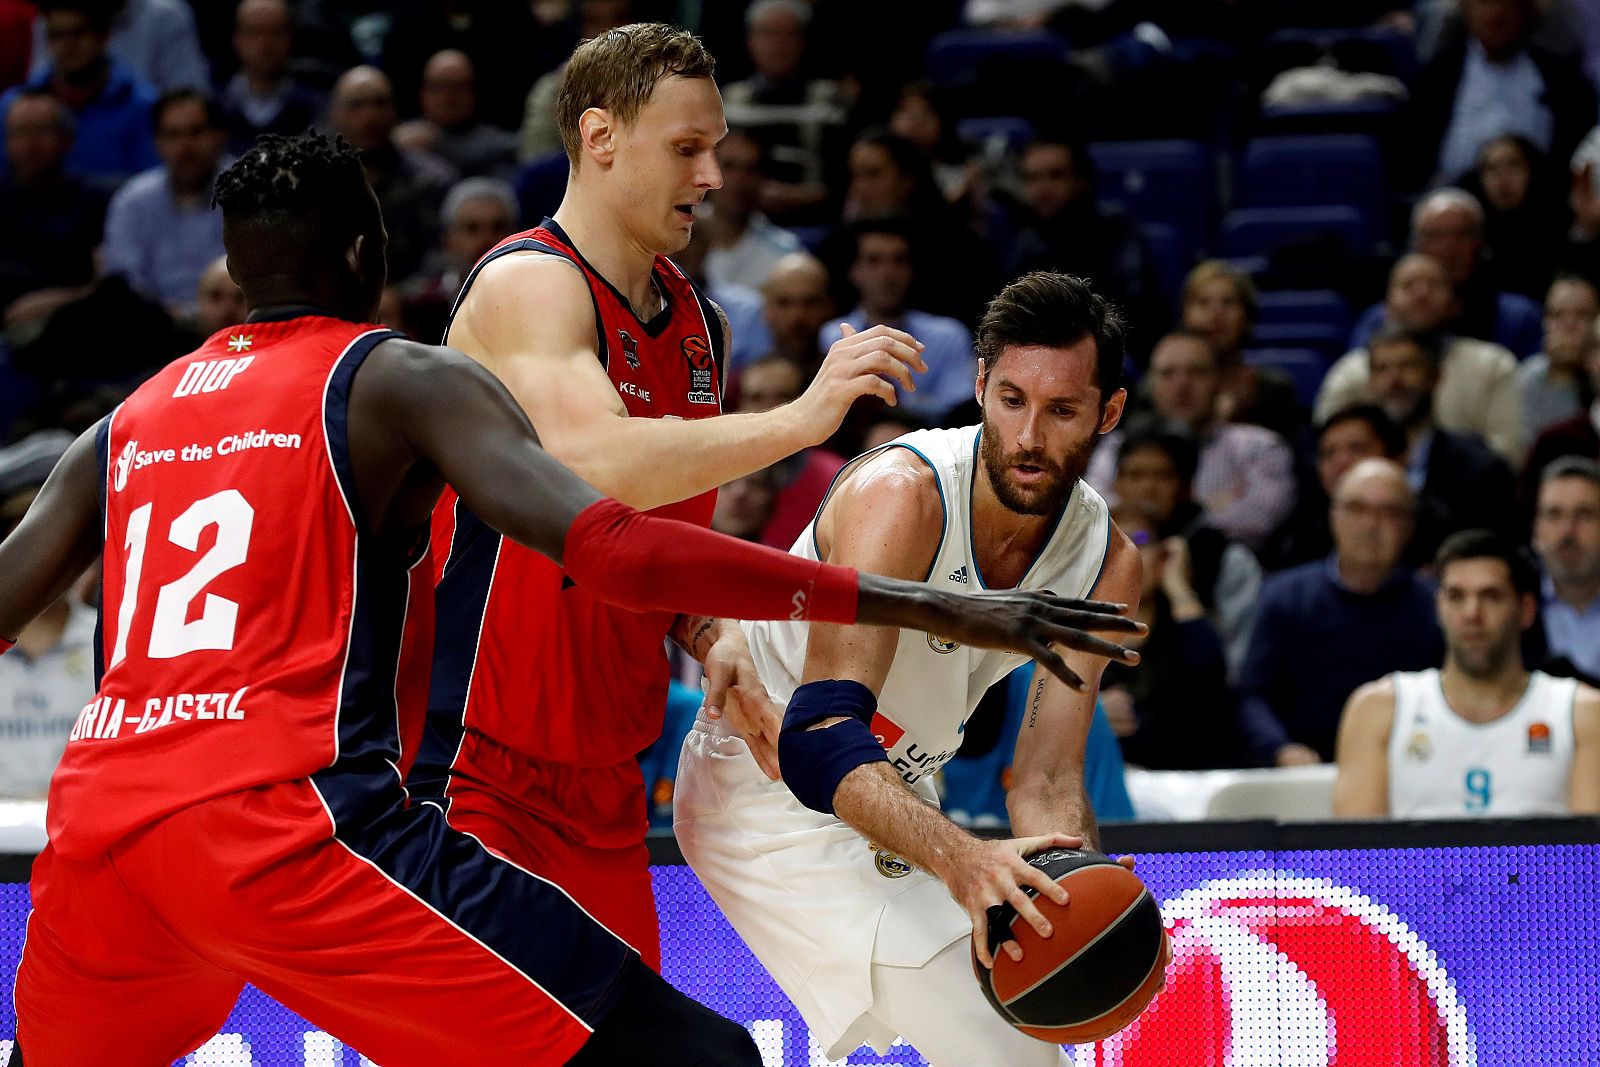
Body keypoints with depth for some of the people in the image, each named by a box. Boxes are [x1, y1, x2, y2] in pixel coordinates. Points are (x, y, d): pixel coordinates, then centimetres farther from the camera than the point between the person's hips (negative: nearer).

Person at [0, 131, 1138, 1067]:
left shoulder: (121, 427, 22)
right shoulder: (408, 381, 5)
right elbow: (611, 550, -10)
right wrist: (930, 608, -12)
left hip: (95, 818, 6)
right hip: (288, 819, -6)